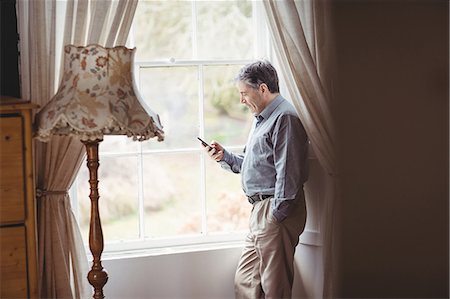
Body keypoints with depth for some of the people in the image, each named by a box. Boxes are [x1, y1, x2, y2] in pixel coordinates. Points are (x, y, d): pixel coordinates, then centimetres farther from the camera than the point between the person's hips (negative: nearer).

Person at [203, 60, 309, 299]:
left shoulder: (284, 117, -13)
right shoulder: (263, 119, 21)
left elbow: (288, 172, -20)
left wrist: (278, 214, -22)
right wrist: (224, 156, 12)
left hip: (276, 210, -10)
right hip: (261, 209, 10)